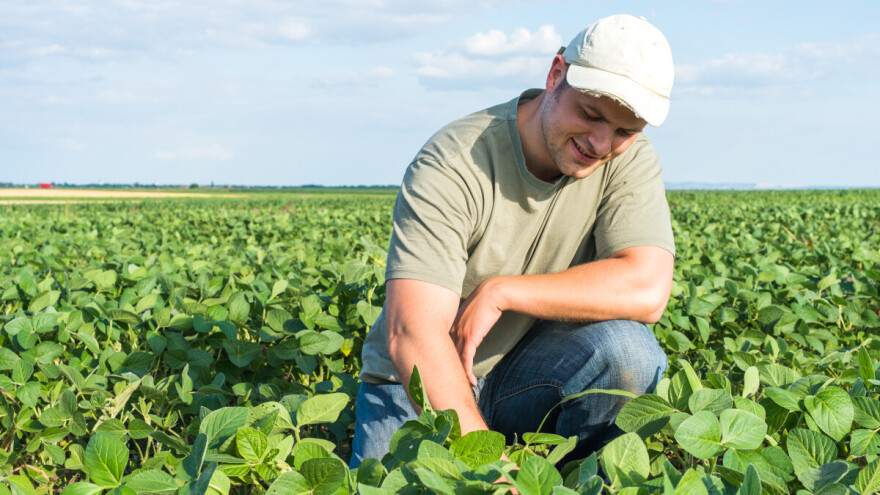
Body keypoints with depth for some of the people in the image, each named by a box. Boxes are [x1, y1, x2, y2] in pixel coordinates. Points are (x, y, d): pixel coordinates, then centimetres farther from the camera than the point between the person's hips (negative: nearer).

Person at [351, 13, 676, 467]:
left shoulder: (627, 160, -8)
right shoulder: (453, 165, -22)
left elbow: (647, 290, -22)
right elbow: (410, 334, -32)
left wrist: (500, 291, -24)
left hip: (530, 376, 2)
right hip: (421, 383, -2)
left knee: (629, 351, -26)